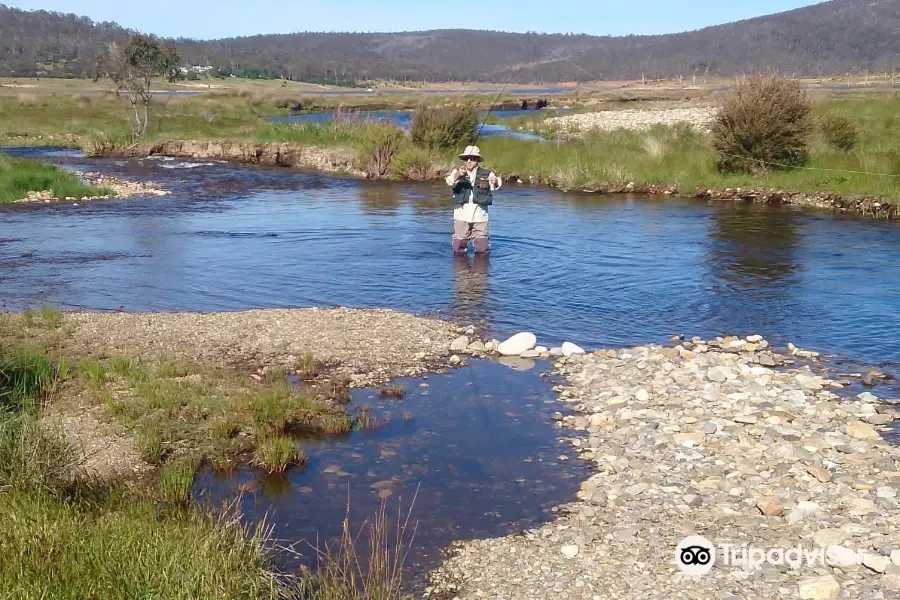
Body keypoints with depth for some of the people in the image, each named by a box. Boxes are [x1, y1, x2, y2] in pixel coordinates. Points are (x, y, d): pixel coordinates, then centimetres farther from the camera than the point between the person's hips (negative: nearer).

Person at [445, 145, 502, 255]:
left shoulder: (486, 174, 2)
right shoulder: (458, 172, 3)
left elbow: (495, 186, -15)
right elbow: (449, 182, -17)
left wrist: (496, 182, -40)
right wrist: (457, 175, -40)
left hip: (480, 216, 0)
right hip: (461, 215, 0)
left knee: (483, 251, 3)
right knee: (458, 250, 6)